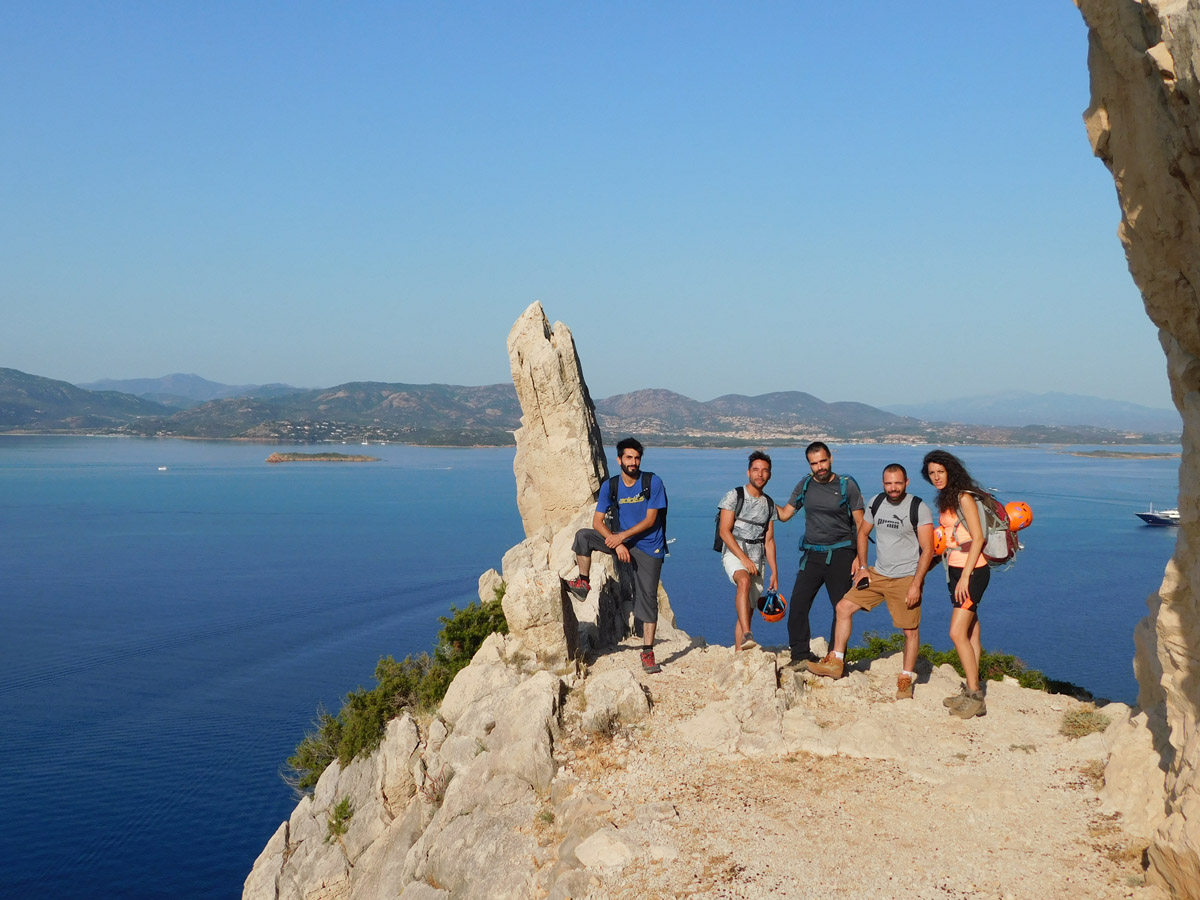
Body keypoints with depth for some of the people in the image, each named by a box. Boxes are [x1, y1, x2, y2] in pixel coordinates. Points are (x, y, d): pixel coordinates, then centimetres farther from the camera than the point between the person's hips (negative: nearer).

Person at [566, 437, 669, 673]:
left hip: (649, 547, -3)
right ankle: (583, 583, 0)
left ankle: (648, 652, 2)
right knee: (583, 536, -18)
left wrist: (622, 536, -20)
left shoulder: (653, 483, -10)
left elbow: (650, 520, -12)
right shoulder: (610, 486, -2)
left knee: (647, 597, -5)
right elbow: (597, 521, -6)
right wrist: (617, 543, -20)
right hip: (621, 541, 3)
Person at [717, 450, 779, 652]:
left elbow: (769, 541, 16)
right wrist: (744, 558, -17)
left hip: (757, 560, 6)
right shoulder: (734, 496, -1)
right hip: (733, 553, -6)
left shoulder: (769, 504, 14)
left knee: (748, 611, 3)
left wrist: (774, 572, 9)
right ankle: (746, 635, -47)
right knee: (744, 581, -36)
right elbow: (724, 531, -9)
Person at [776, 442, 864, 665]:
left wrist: (859, 557, -11)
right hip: (812, 554, 3)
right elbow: (784, 514, 15)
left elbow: (861, 524, -2)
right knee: (798, 604, -7)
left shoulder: (847, 485, -1)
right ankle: (800, 655, 0)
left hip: (840, 554, -3)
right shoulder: (805, 485, 9)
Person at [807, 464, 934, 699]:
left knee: (911, 629, -3)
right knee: (843, 607, 1)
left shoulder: (918, 508, -13)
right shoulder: (876, 503, 3)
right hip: (877, 574, 6)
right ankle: (836, 662, 8)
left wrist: (916, 584, -18)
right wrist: (862, 567, 8)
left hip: (906, 578, -5)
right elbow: (863, 533, 17)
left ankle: (906, 680, 11)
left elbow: (928, 550, -14)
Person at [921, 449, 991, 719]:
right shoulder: (946, 499, 14)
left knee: (957, 633, -13)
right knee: (970, 632, 12)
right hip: (955, 570, 9)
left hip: (972, 571, -9)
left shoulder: (964, 497, -13)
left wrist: (965, 576, -21)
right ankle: (971, 690, 18)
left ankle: (975, 698, -9)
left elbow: (978, 537, -17)